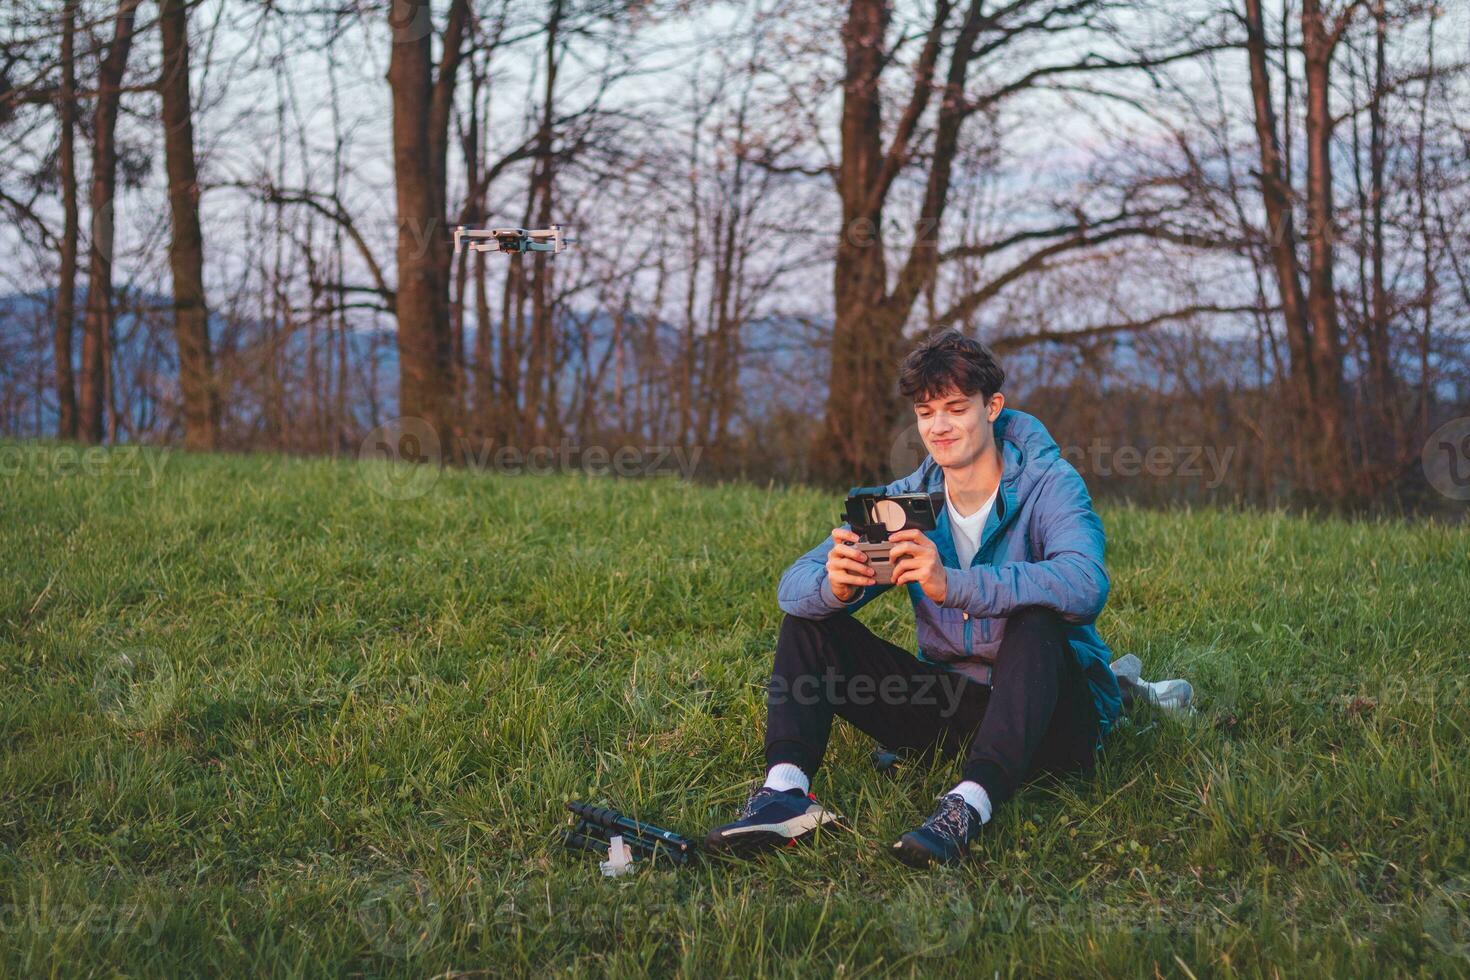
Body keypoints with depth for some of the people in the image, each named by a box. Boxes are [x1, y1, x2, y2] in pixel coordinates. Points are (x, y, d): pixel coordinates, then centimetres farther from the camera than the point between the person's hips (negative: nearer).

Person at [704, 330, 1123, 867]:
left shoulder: (1048, 485, -11)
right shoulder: (906, 501, 2)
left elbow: (1085, 585, -33)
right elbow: (794, 582, -8)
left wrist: (952, 584, -45)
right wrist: (834, 586, -34)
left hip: (1053, 708, -4)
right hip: (952, 703, 5)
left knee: (1036, 621, -35)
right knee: (809, 615, -6)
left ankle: (971, 804, -46)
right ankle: (787, 788, -27)